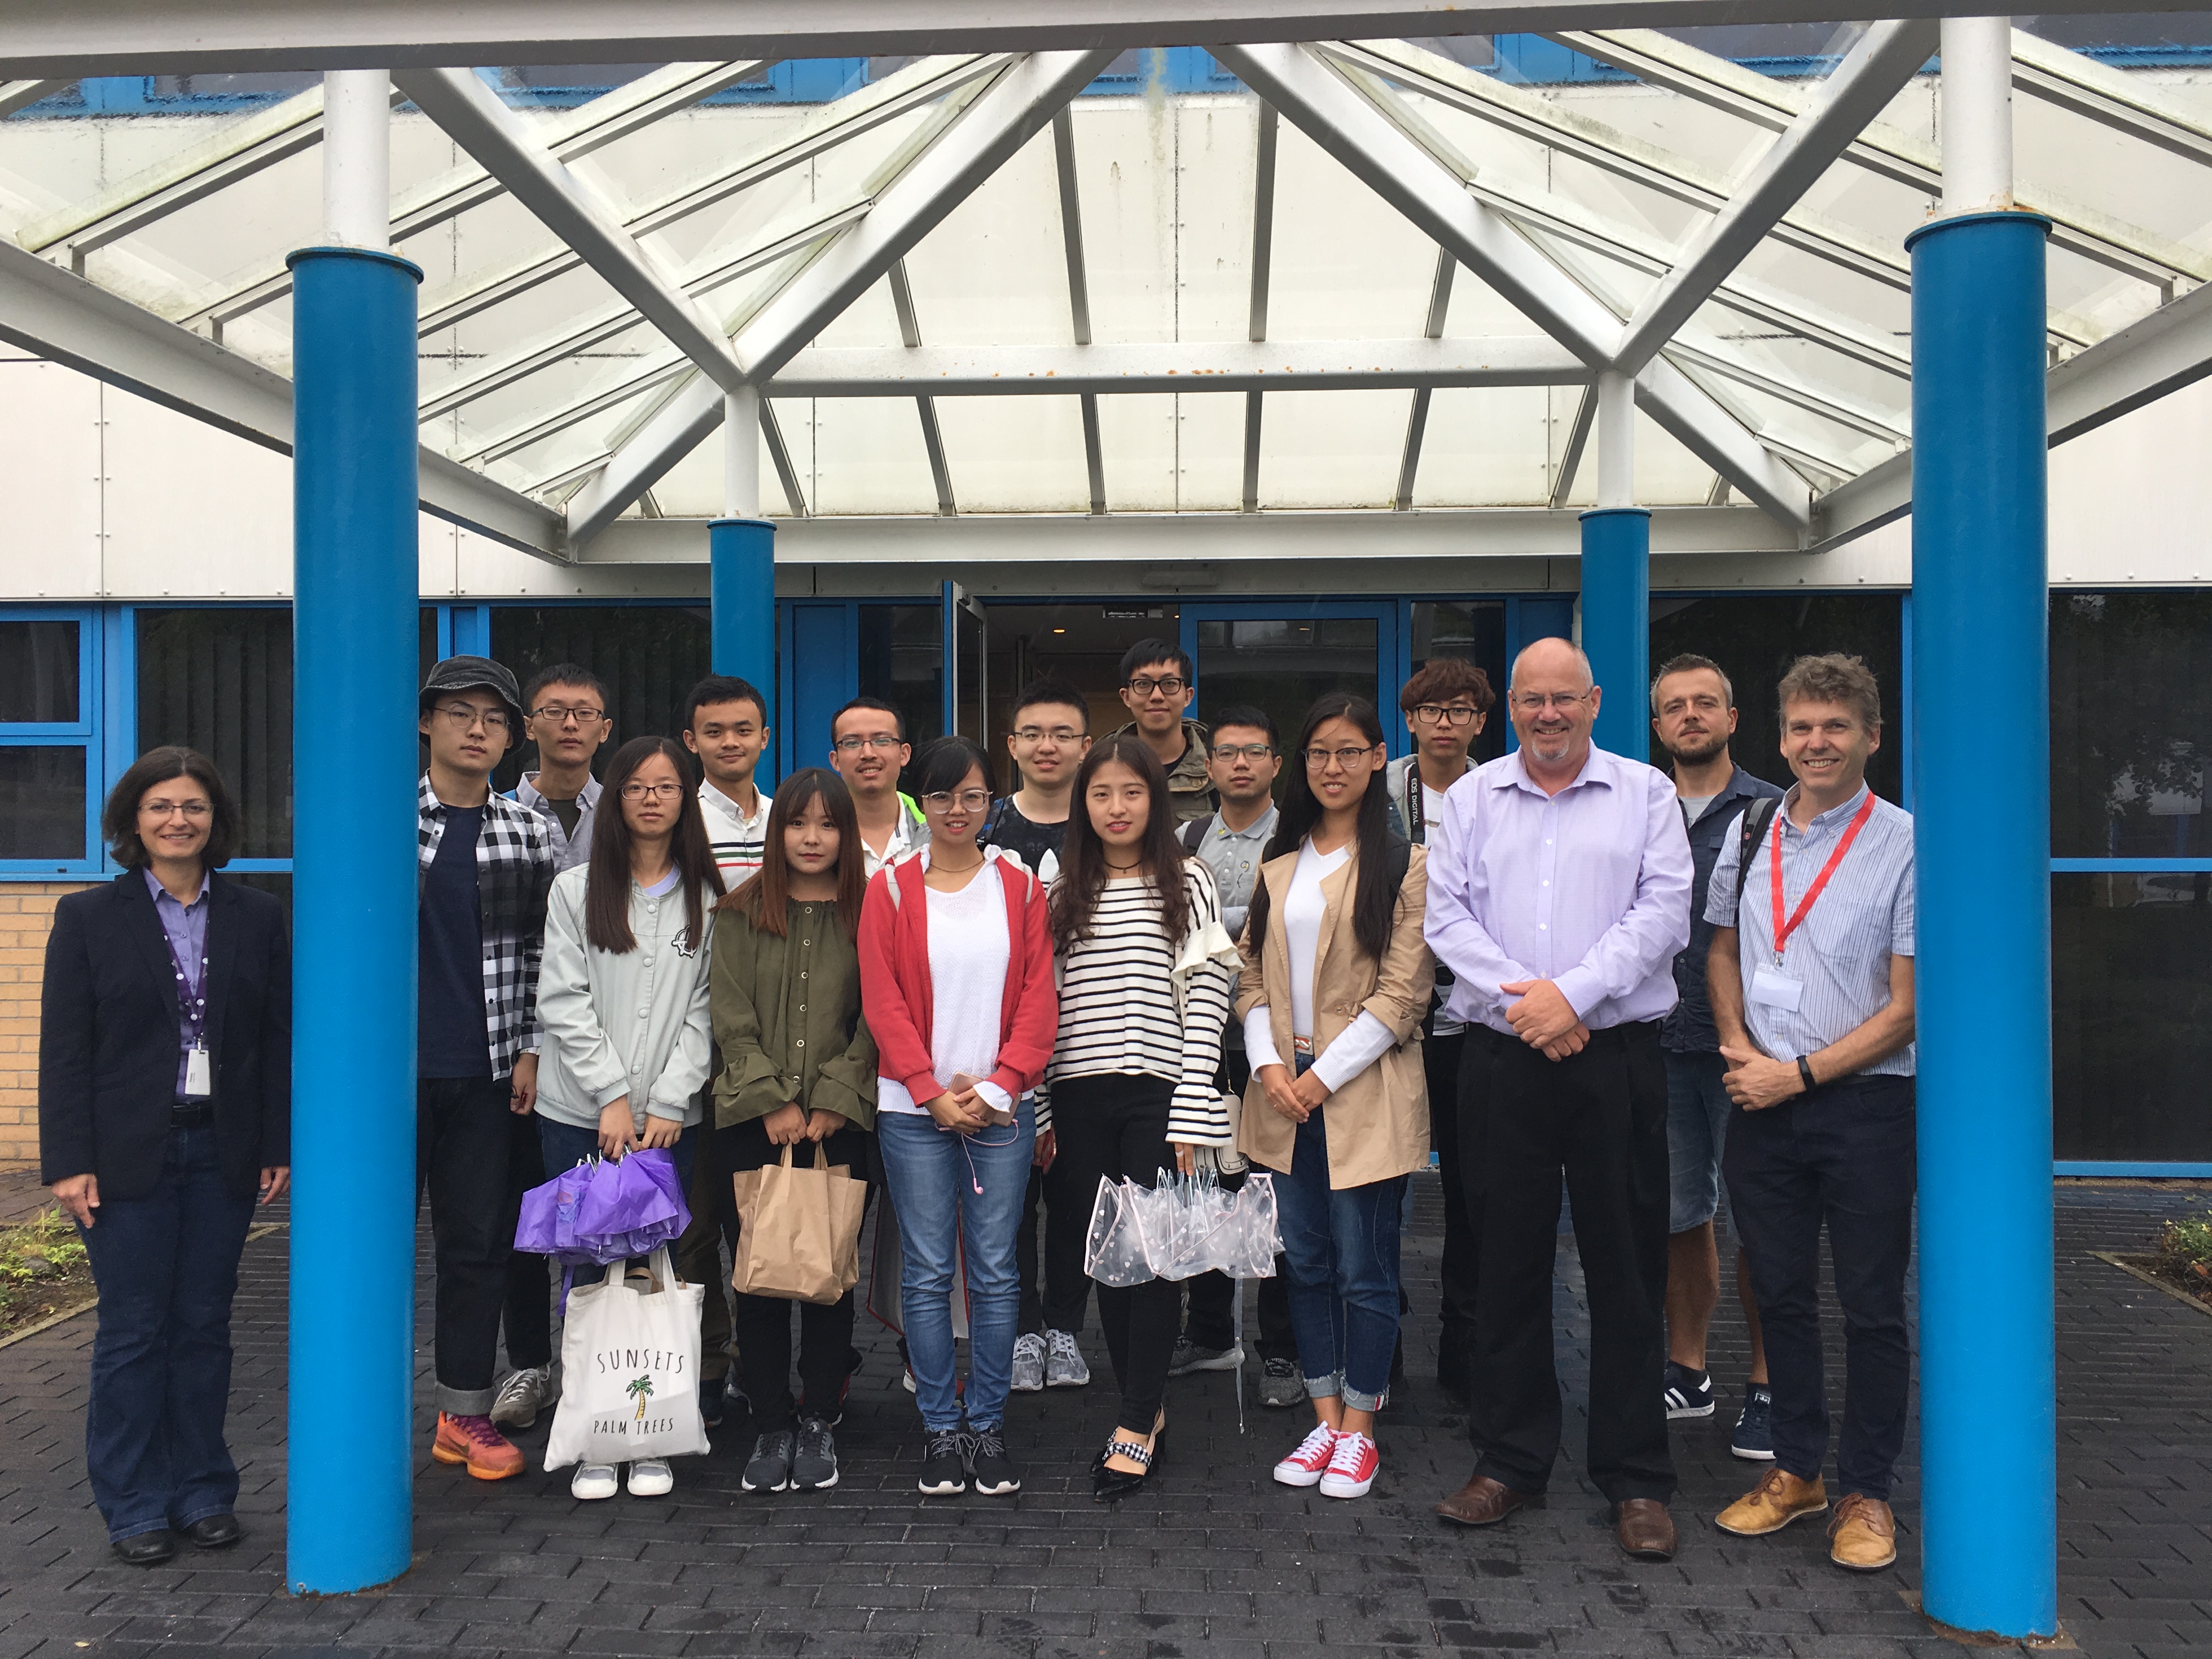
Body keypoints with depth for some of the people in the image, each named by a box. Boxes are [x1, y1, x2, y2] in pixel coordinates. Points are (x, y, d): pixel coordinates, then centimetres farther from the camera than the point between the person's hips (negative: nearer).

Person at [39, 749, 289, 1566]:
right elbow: (65, 1049, -2)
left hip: (224, 1153, 2)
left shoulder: (257, 917, 6)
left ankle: (203, 1492, 21)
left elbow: (278, 1039, 6)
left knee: (205, 1324, 9)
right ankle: (135, 1507, 16)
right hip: (128, 1157, -2)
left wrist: (279, 1146, 1)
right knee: (133, 1331, 4)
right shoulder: (88, 918, 1)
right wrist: (69, 1161, -8)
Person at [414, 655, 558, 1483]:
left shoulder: (530, 832, 6)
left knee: (478, 1242, 8)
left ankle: (465, 1412, 20)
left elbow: (540, 948, 8)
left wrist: (529, 1048, 2)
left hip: (486, 1071, 2)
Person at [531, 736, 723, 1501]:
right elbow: (563, 1001, -1)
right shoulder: (576, 890, 5)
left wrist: (667, 1103, -6)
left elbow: (706, 1010, 3)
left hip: (671, 1117, 1)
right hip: (580, 1115, 0)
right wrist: (611, 1096, -9)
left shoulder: (708, 900, 6)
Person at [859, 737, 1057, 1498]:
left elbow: (1039, 995, 3)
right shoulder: (890, 889, 4)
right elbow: (883, 1001, -1)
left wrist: (997, 1086, -8)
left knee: (995, 1270, 4)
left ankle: (989, 1427, 15)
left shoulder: (1021, 888, 7)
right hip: (915, 1109, -1)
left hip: (1000, 1107, 1)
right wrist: (934, 1092, -9)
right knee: (927, 1272, 2)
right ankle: (941, 1430, 13)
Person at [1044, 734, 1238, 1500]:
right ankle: (1145, 1405, 22)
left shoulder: (1188, 885, 1)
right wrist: (1037, 1110, 4)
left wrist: (1191, 1111, -10)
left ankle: (1137, 1425, 5)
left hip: (1158, 1092, -3)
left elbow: (1205, 1002, -4)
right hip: (1081, 1094, 3)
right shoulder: (1061, 891, 10)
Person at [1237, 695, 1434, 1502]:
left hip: (1364, 1093, -5)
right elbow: (1253, 975, 11)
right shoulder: (1280, 865, 12)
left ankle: (1358, 1431, 15)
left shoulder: (1404, 862, -4)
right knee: (1307, 1263, 12)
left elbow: (1402, 991, -10)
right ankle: (1324, 1419, 24)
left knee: (1364, 1268, 2)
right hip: (1285, 1091, 5)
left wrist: (1324, 1075, -13)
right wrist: (1270, 1066, -4)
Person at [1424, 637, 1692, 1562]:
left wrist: (1574, 993, -15)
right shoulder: (1472, 798, 10)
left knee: (1627, 1269, 4)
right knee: (1508, 1264, 8)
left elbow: (1664, 911, -5)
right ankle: (1509, 1463, 21)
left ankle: (1636, 1479, 15)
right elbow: (1445, 915, 2)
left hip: (1618, 1059, -1)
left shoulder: (1645, 793, 6)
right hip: (1502, 1061, 2)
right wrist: (1521, 999, -11)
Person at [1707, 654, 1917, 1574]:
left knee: (1872, 1308, 5)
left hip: (1865, 1104, -4)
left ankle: (1867, 1491, 20)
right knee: (1780, 1294, 13)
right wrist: (1740, 1050, 1)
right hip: (1763, 1103, 4)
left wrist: (1798, 1073, -13)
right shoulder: (1748, 837, 6)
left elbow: (1907, 1009, -10)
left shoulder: (1905, 845, -9)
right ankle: (1797, 1470, 28)